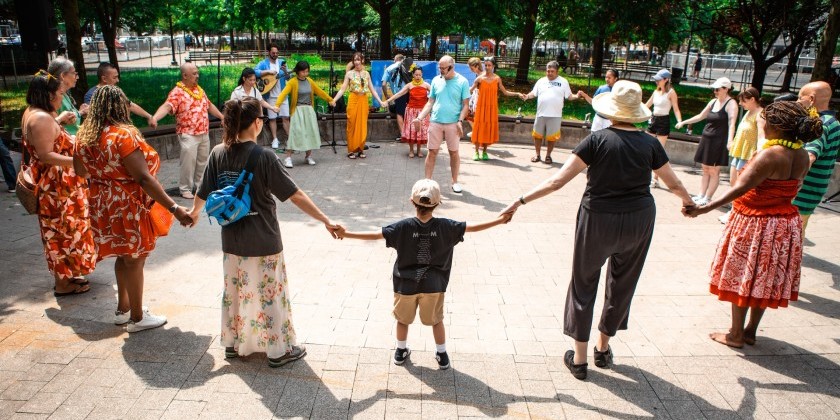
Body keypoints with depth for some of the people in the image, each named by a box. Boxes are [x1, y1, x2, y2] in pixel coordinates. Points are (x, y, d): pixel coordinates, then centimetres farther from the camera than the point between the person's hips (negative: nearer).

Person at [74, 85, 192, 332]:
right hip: (128, 206, -8)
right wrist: (174, 208, -28)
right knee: (135, 260, 6)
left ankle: (123, 308, 36)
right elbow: (143, 178, -27)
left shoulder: (84, 134, 3)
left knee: (124, 256, 23)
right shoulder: (124, 134, -21)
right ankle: (137, 318, 20)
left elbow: (80, 171, 16)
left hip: (103, 204, 8)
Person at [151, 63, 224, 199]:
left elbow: (209, 106, 24)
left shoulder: (199, 90, 11)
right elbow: (166, 106, -27)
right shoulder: (177, 92, -13)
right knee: (188, 162, -6)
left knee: (203, 161, 14)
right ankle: (185, 188, 6)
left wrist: (222, 117, 28)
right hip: (188, 135, -7)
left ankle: (200, 185, 28)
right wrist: (154, 118, -43)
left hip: (204, 134, 7)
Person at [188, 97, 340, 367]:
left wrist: (194, 212, 29)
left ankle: (234, 343, 35)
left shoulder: (218, 153, -3)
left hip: (232, 240, 6)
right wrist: (326, 221, -16)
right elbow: (295, 195, -21)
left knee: (235, 291, 20)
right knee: (270, 294, 8)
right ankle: (279, 350, 21)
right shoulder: (264, 156, -19)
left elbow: (204, 193, 8)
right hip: (263, 242, -5)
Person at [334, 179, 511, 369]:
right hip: (434, 285, 1)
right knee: (437, 320, 20)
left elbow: (375, 234, -18)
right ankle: (442, 355, 31)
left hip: (405, 284, 0)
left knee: (403, 320, 21)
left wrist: (346, 234, -14)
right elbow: (472, 227, -8)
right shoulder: (445, 226, -13)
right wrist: (500, 220, 1)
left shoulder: (404, 227, -15)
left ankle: (401, 352, 37)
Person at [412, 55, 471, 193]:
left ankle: (455, 182, 20)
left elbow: (465, 104, -3)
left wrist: (460, 121, -15)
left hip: (453, 124, -2)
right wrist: (419, 118, -1)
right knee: (432, 152, 3)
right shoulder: (436, 80, 5)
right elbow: (430, 102, 9)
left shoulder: (462, 82, -3)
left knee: (454, 153, 8)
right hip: (435, 122, 2)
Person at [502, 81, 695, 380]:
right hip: (639, 220, 3)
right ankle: (604, 347, 37)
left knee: (584, 284, 12)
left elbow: (558, 181, -18)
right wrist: (688, 202, 33)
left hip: (598, 220, -3)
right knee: (622, 283, 21)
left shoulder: (598, 140, -12)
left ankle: (579, 359, 19)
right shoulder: (650, 143, -2)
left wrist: (521, 201, -14)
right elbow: (674, 183, 11)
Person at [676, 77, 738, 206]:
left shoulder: (731, 104, -10)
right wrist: (684, 122, 25)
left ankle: (707, 198, 2)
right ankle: (701, 195, 15)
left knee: (714, 171, -2)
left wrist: (730, 140, -35)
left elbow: (732, 123, -22)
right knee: (705, 169, 10)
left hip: (719, 141, -7)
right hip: (706, 139, 7)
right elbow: (700, 116, 24)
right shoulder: (713, 102, 12)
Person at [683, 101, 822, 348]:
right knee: (763, 281, 16)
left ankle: (735, 335, 16)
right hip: (786, 223, 8)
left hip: (756, 224, -8)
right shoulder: (802, 155, 0)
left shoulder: (770, 155, -23)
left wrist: (704, 209, -40)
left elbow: (740, 188, -34)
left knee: (741, 279, 6)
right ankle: (750, 332, 28)